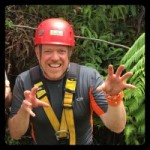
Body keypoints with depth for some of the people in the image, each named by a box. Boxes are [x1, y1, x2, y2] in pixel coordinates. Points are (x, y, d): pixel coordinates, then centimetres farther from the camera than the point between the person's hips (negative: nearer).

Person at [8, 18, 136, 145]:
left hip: (84, 142, 0)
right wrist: (24, 110, -26)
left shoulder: (90, 77, -14)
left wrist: (114, 97, -32)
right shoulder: (24, 81, -12)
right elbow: (15, 134, -8)